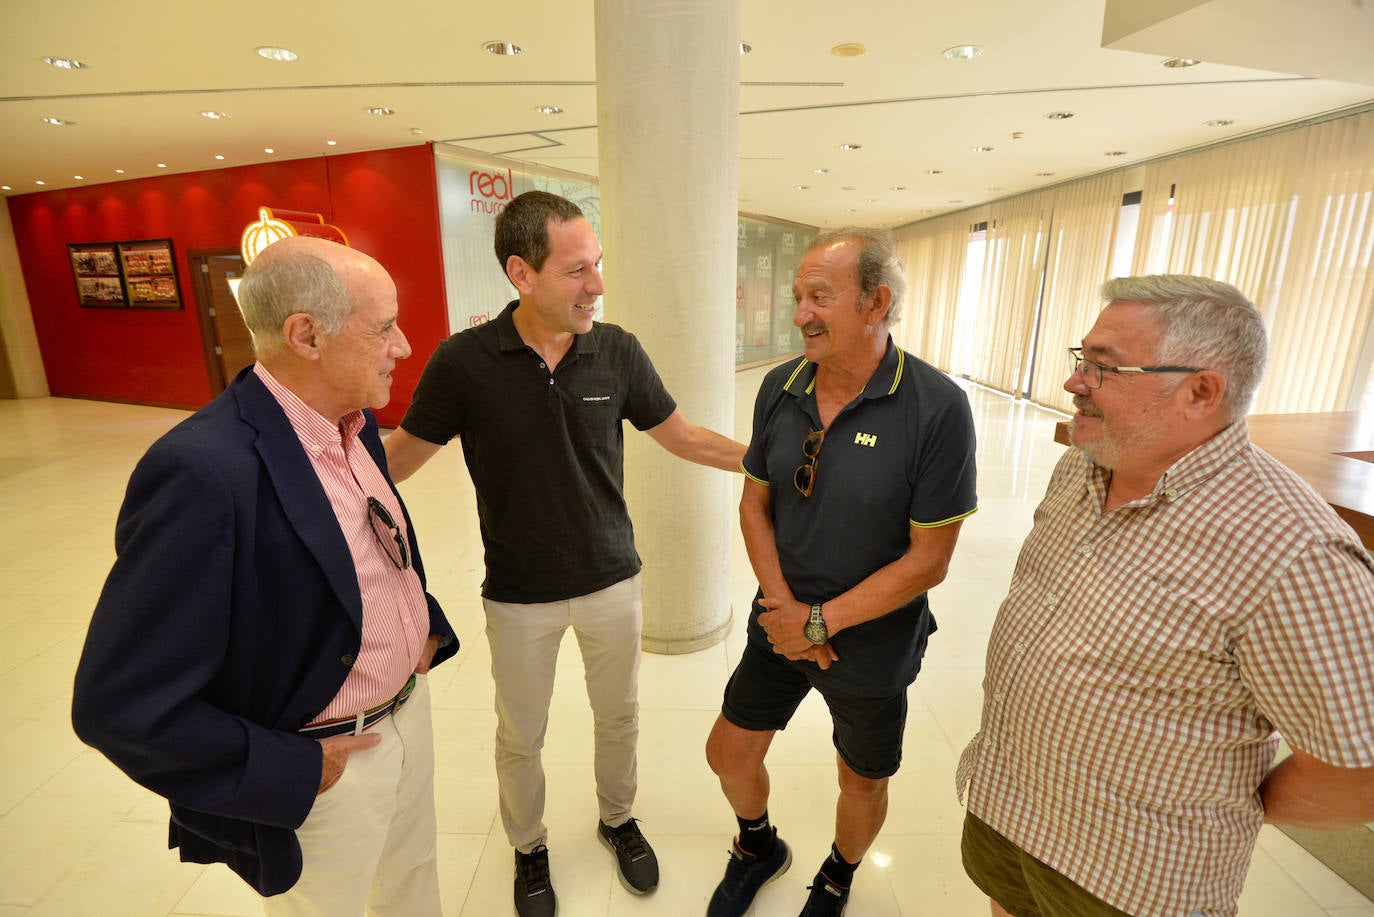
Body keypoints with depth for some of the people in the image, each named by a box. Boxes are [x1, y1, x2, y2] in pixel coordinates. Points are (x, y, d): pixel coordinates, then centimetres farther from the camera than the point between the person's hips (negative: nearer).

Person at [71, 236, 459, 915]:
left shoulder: (355, 423, -5)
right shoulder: (203, 473, -30)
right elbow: (122, 706, -25)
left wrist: (424, 625, 2)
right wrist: (293, 771, -18)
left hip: (410, 708, 6)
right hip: (328, 769, -6)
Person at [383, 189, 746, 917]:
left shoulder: (617, 351, -11)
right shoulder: (465, 360, -17)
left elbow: (680, 436, -1)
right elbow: (402, 455, -6)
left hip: (612, 581, 2)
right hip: (520, 595, -1)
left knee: (618, 716, 22)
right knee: (520, 736, 19)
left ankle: (617, 820, 52)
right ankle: (529, 847, 49)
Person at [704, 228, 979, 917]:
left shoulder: (937, 409, -22)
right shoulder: (779, 389, -7)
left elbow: (928, 561, -19)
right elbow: (755, 503, 1)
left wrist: (821, 620, -17)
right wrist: (785, 605, -11)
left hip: (872, 646, -3)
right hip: (781, 624, 4)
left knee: (862, 782, 20)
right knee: (729, 755, 17)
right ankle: (759, 849, 51)